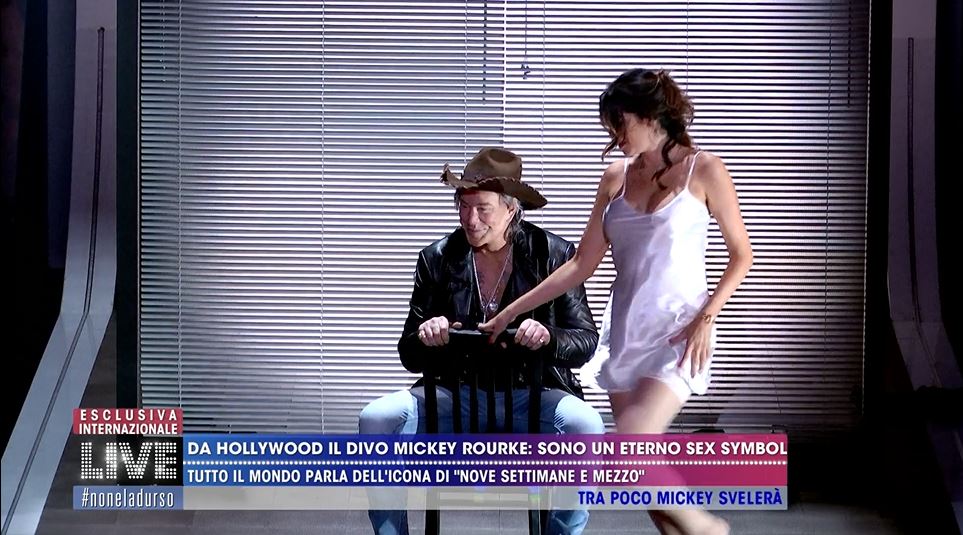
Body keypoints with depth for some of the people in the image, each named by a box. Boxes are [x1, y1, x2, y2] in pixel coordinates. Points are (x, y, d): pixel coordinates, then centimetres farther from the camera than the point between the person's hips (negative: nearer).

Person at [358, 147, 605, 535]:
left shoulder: (553, 254, -2)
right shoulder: (437, 259, 3)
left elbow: (586, 341, -3)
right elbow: (410, 355, 5)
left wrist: (548, 339, -25)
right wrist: (425, 339, -19)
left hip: (533, 396, -2)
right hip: (456, 395, 2)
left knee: (585, 425, -33)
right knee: (376, 419, -23)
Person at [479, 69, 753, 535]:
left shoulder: (702, 171, -4)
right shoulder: (616, 177, 9)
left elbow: (741, 255, 0)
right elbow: (581, 265, 11)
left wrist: (706, 318, -13)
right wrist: (511, 312, 8)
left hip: (677, 336, -5)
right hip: (623, 334, 5)